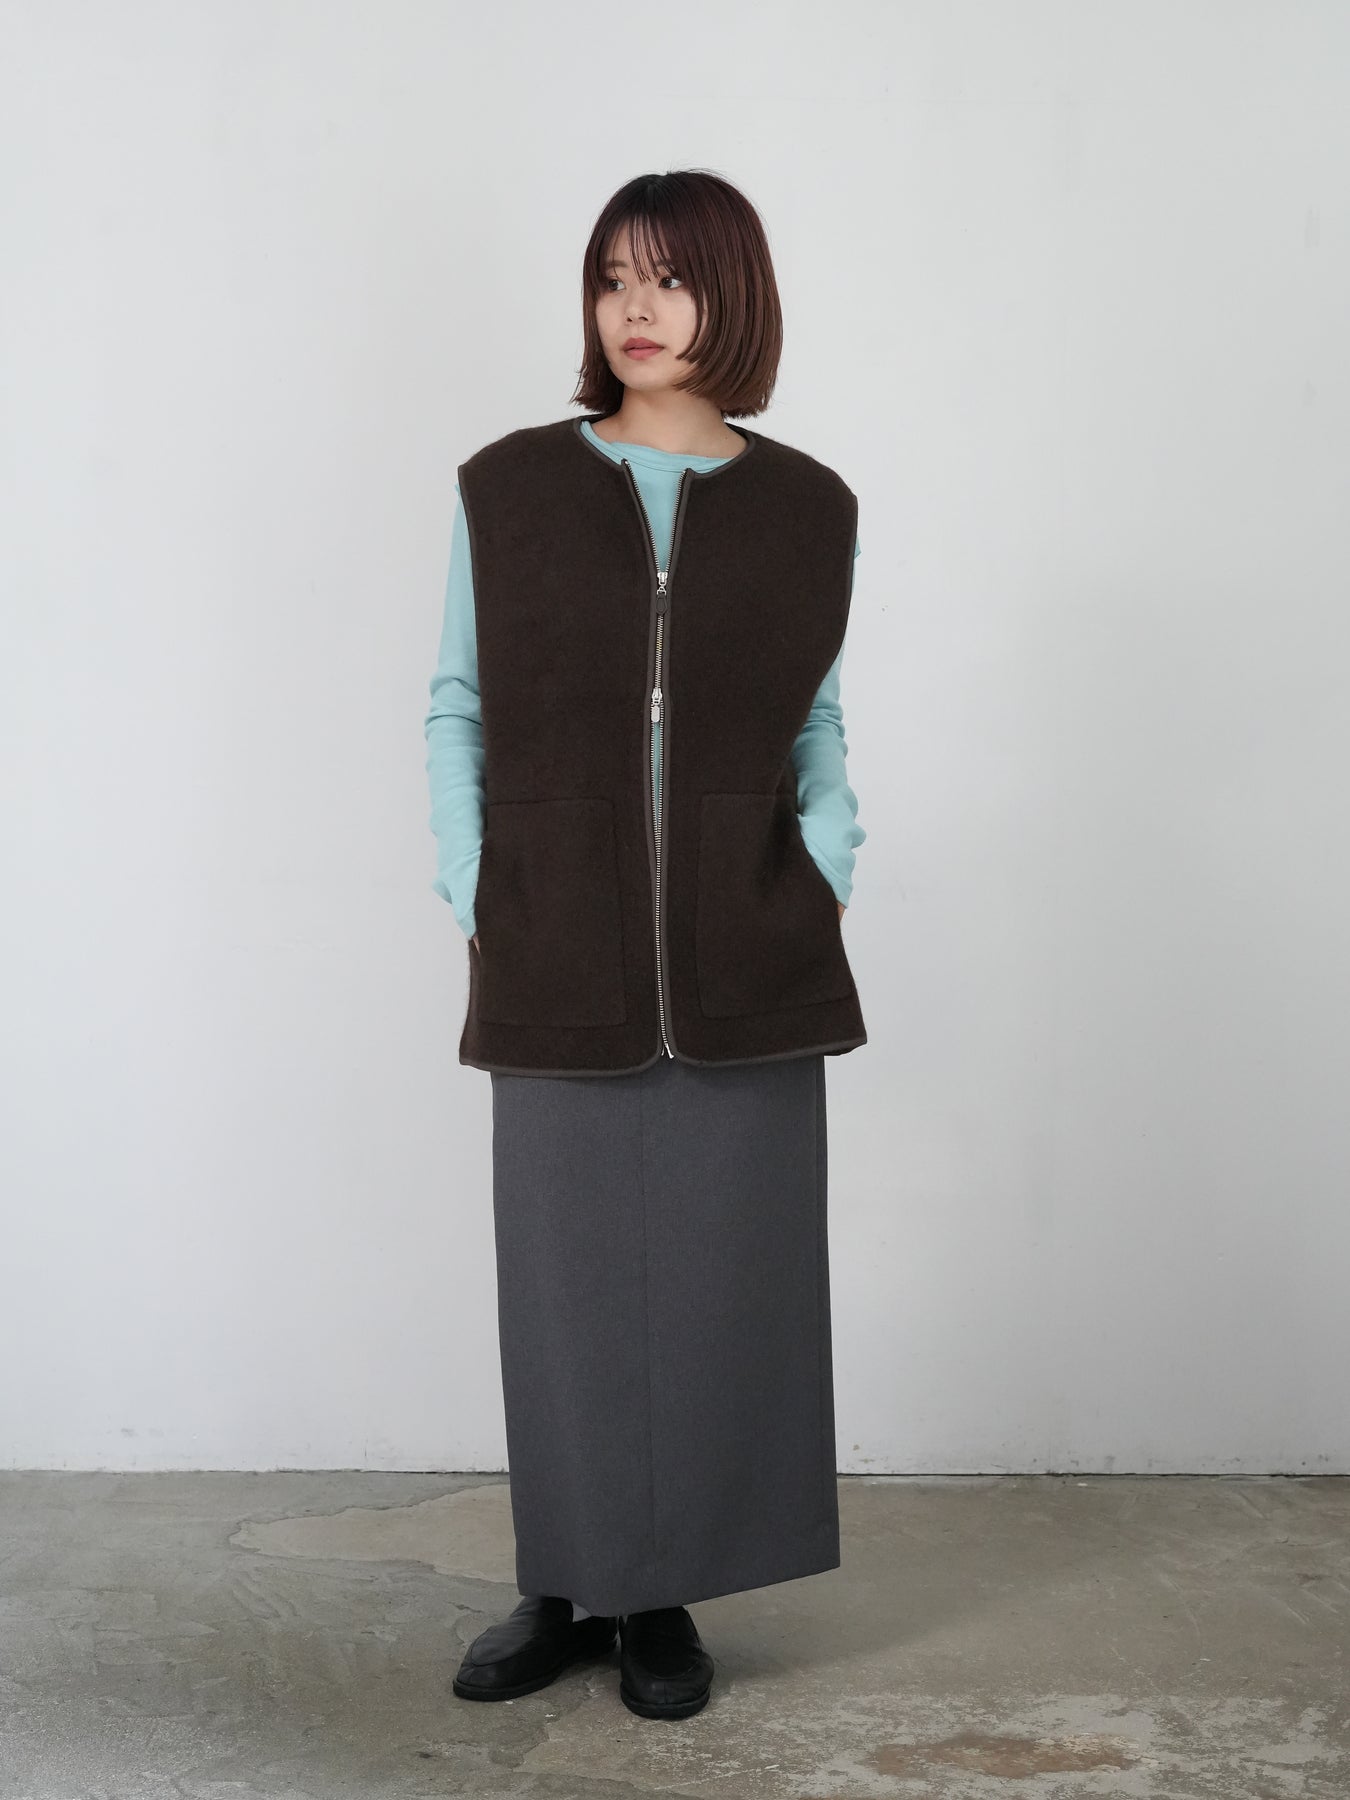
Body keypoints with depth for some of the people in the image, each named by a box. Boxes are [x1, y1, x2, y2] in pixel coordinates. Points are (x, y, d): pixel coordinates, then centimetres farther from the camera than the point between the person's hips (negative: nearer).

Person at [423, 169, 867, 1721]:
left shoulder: (808, 510, 7)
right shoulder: (506, 489, 5)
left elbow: (819, 724, 13)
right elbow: (456, 707, 8)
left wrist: (824, 880, 0)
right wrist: (473, 898, -1)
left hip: (746, 965, 1)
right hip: (556, 967, 0)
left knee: (720, 1280, 5)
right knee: (566, 1282, 6)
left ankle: (667, 1596, 21)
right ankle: (570, 1585, 23)